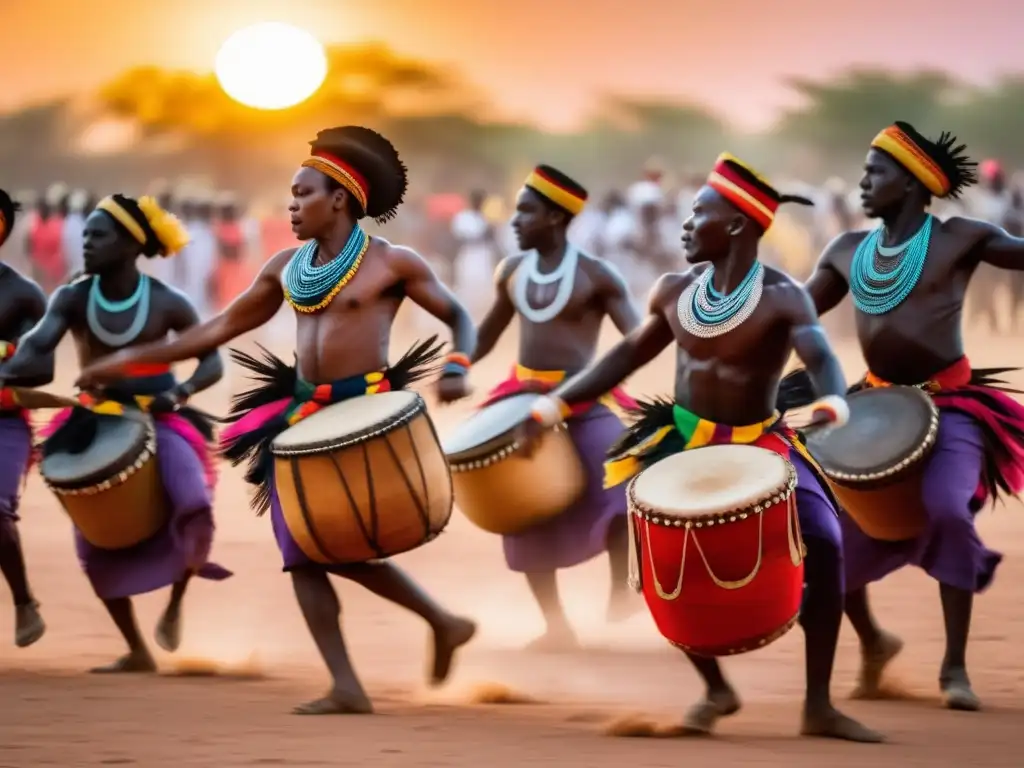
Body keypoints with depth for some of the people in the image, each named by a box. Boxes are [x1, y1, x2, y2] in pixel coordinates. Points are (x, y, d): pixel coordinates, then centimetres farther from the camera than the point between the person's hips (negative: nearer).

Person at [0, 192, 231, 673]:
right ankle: (136, 652, 15)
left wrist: (179, 393, -22)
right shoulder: (72, 299, -8)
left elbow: (212, 361, -2)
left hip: (160, 422, -3)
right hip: (96, 423, 3)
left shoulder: (167, 304, -10)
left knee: (191, 507, -28)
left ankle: (175, 603, 3)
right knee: (96, 540, -1)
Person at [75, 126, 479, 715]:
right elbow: (223, 328, 15)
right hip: (305, 416, 6)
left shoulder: (392, 264, -5)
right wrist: (134, 360, 12)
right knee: (302, 552, -3)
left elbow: (460, 319, 2)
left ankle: (442, 623, 9)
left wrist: (457, 370, -19)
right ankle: (346, 688, -3)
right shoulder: (286, 268, 10)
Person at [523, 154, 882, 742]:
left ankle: (819, 705, -14)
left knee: (823, 546, -24)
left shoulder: (782, 296, -16)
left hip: (763, 446, -4)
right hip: (682, 440, 4)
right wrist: (556, 404, 9)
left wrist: (833, 403, -56)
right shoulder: (675, 292, 0)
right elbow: (629, 355, 14)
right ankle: (716, 688, 5)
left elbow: (821, 357, -33)